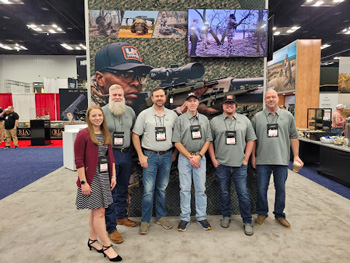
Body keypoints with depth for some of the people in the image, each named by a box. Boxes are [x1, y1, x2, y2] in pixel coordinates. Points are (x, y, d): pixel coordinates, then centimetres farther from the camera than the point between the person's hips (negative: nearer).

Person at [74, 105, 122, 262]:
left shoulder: (106, 134, 9)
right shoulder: (83, 135, -11)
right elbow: (79, 160, -13)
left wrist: (113, 175, 8)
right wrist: (83, 182, -16)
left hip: (104, 177, 7)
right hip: (92, 178, -6)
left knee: (96, 211, 16)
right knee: (99, 212, -1)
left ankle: (92, 240, 33)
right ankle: (107, 246, 12)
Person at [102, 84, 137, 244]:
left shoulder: (130, 111, 8)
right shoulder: (103, 112, -7)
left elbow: (134, 130, 20)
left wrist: (128, 139, 7)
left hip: (126, 154, 5)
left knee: (123, 189, 18)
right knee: (109, 191, -1)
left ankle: (121, 216, 37)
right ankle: (110, 228, 9)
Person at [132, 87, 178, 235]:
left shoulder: (172, 115, 6)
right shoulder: (144, 115, -1)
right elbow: (135, 135, -2)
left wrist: (175, 153, 6)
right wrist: (141, 156, -8)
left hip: (167, 156, 3)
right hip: (150, 156, -2)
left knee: (162, 188, 13)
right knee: (148, 190, -2)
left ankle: (160, 217, 27)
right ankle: (145, 221, 13)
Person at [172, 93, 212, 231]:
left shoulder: (204, 119, 9)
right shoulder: (180, 119, 1)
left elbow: (208, 140, 6)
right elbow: (177, 142, -3)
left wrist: (199, 156, -7)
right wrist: (190, 157, -10)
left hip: (200, 157, 2)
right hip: (184, 158, -2)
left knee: (201, 188, 6)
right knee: (185, 189, 3)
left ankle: (201, 217, 18)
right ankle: (185, 218, 15)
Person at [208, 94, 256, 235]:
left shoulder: (244, 120, 6)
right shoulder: (214, 121, 3)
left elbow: (251, 140, 7)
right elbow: (209, 141, 4)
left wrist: (246, 159, 1)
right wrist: (214, 160, -1)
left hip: (240, 165, 0)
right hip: (221, 164, 0)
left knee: (243, 194, 2)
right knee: (224, 192, 12)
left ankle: (247, 222, 17)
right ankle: (226, 216, 31)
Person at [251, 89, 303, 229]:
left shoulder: (288, 116, 6)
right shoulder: (257, 117, 3)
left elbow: (293, 137, 7)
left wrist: (296, 156, 2)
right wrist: (253, 156, 2)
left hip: (282, 159, 1)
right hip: (263, 160, -1)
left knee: (281, 189, 11)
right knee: (261, 189, 7)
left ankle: (279, 214, 28)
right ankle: (262, 213, 26)